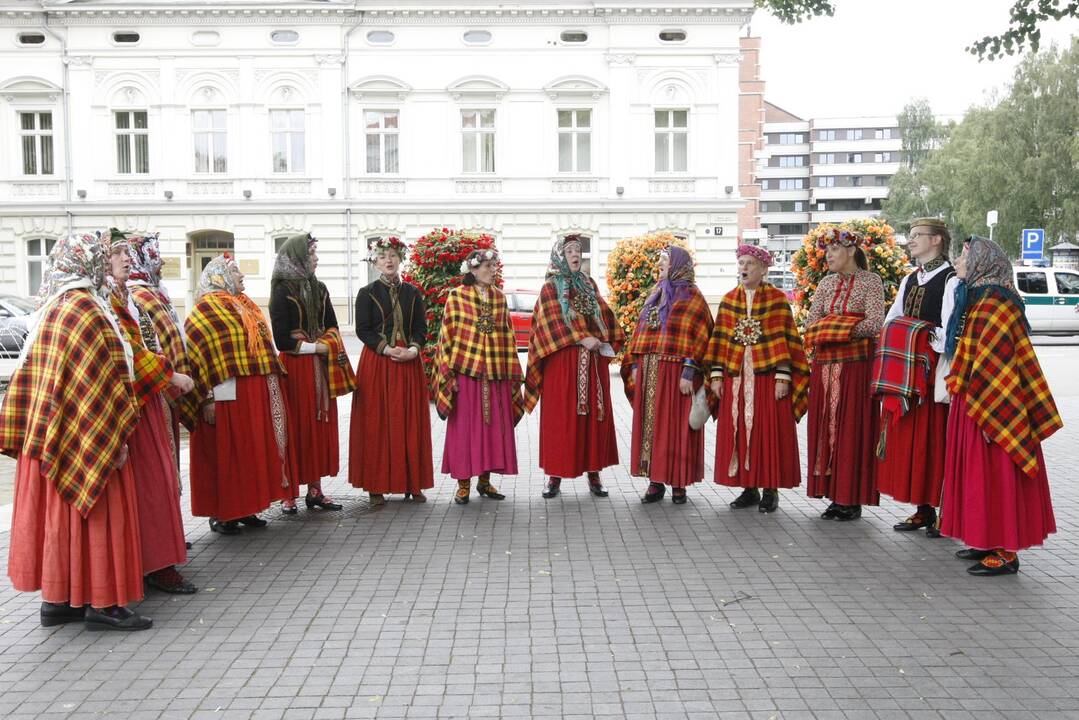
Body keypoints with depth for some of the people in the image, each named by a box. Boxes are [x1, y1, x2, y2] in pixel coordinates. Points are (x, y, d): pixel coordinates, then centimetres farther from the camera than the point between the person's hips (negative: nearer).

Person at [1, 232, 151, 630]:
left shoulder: (48, 310, 11)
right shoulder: (89, 310, -16)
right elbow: (108, 380, -18)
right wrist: (116, 435, -14)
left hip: (45, 439, 8)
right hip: (87, 440, -8)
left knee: (57, 515, 13)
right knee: (94, 513, -1)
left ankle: (56, 599, 20)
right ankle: (101, 603, 4)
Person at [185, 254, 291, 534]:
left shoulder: (243, 304, 17)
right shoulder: (206, 307, -8)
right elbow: (196, 352, -15)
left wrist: (272, 383, 18)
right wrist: (207, 397, -20)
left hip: (254, 393, 8)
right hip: (228, 396, -8)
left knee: (252, 450, 10)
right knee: (225, 452, -2)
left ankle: (243, 508, 19)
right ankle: (220, 514, 7)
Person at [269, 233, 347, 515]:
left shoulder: (319, 288, 12)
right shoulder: (283, 291, -8)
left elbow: (332, 327, 13)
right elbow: (282, 339, -13)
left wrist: (327, 344, -7)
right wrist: (315, 347, -10)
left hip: (320, 367, 6)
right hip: (294, 367, -6)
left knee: (320, 426, 7)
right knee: (296, 427, -3)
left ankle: (315, 490, 14)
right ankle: (289, 493, 5)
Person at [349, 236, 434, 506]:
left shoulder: (413, 293, 10)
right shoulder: (367, 293, 3)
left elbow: (421, 328, 7)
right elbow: (362, 330, -3)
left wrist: (413, 349, -12)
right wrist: (387, 349, -15)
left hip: (409, 363, 2)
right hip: (376, 363, -2)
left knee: (411, 423, 3)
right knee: (376, 424, -2)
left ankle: (413, 483, 9)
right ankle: (376, 486, 3)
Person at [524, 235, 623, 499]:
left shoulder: (589, 284, 16)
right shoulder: (550, 287, 1)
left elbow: (604, 315, 14)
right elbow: (554, 321, -9)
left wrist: (605, 342, -2)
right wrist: (582, 339, -18)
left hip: (594, 359, 4)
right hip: (564, 361, -4)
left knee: (596, 415, 4)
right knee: (560, 416, -2)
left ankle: (593, 472, 11)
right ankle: (555, 476, 4)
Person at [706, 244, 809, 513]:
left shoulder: (777, 299, 0)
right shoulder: (728, 300, 10)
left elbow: (785, 340, -5)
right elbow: (720, 339, 9)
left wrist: (782, 377, -11)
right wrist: (716, 374, 2)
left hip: (767, 375, -4)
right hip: (736, 377, 4)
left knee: (769, 431, -1)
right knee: (738, 431, 4)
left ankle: (770, 489, 9)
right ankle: (749, 488, 14)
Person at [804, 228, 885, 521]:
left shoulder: (871, 281, -2)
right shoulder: (827, 282, 13)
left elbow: (874, 324, -13)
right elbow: (811, 324, 6)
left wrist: (830, 328, -10)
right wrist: (843, 328, -12)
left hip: (857, 365, -5)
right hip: (826, 365, 6)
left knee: (853, 429, -3)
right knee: (827, 428, 5)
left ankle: (853, 499, 3)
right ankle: (837, 496, 12)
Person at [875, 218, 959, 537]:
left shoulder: (951, 280, -8)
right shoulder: (910, 280, 16)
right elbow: (890, 322, 15)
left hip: (933, 374, -7)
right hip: (905, 376, 7)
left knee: (936, 441, -1)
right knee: (911, 441, 9)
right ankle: (923, 510, 18)